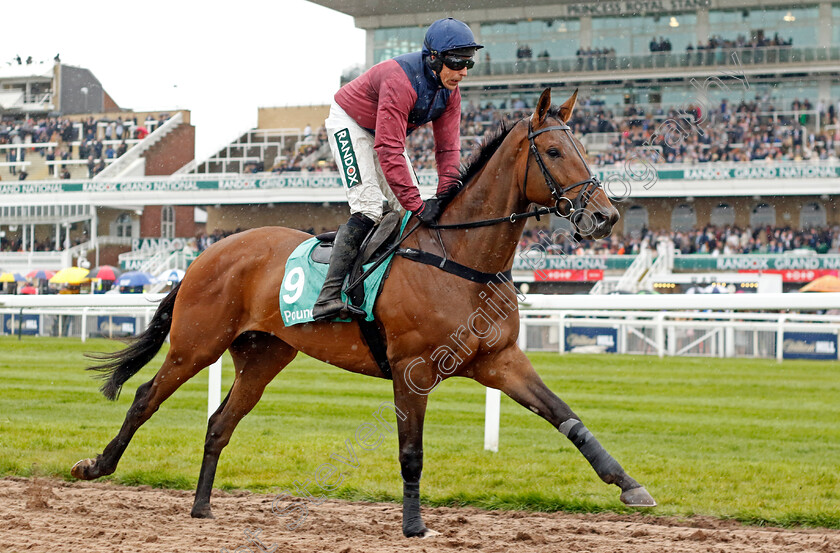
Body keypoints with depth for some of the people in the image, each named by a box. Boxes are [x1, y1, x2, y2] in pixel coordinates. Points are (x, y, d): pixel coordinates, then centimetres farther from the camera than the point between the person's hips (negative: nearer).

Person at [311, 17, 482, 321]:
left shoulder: (449, 89, -13)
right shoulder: (401, 81, -38)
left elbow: (448, 147, -9)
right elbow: (389, 152, -42)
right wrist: (418, 205, -44)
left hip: (388, 130, 9)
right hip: (350, 123, -9)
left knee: (408, 211, 2)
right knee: (368, 208, -22)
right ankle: (328, 296, -30)